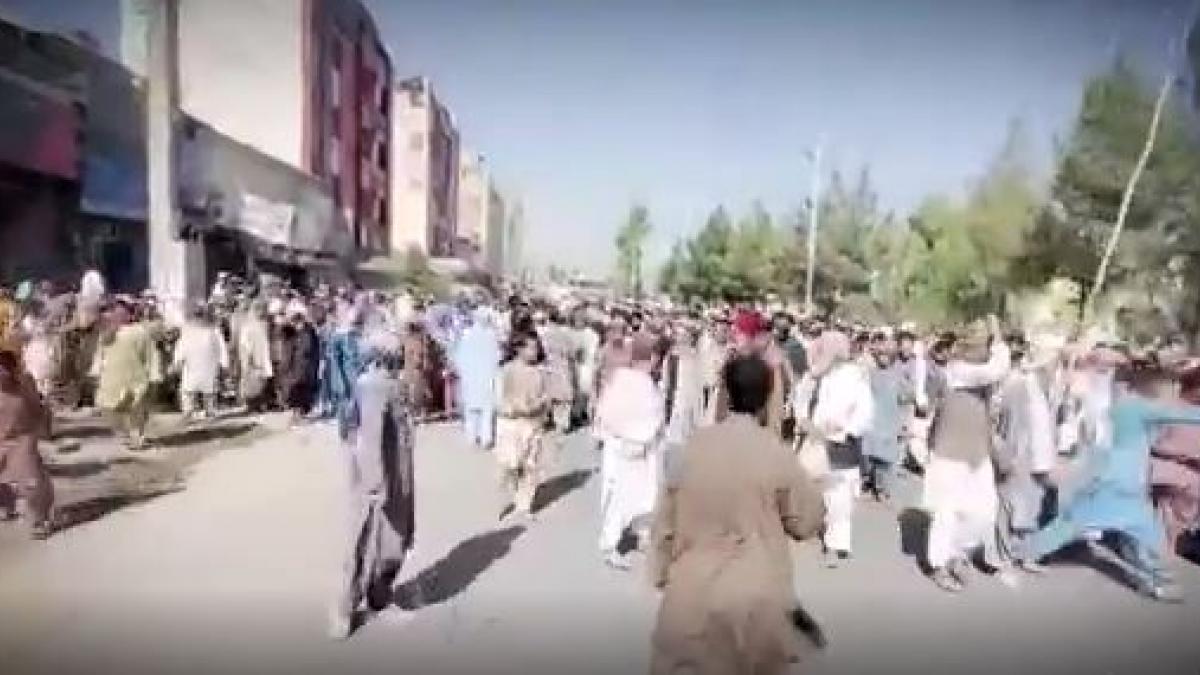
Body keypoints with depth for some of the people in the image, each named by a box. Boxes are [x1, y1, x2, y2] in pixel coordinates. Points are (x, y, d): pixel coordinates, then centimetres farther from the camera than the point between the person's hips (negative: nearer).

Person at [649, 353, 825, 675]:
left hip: (691, 595, 1)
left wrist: (662, 573, 16)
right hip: (755, 598, -1)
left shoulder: (695, 444, -5)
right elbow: (807, 521, -2)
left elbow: (666, 516, 3)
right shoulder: (774, 451, -12)